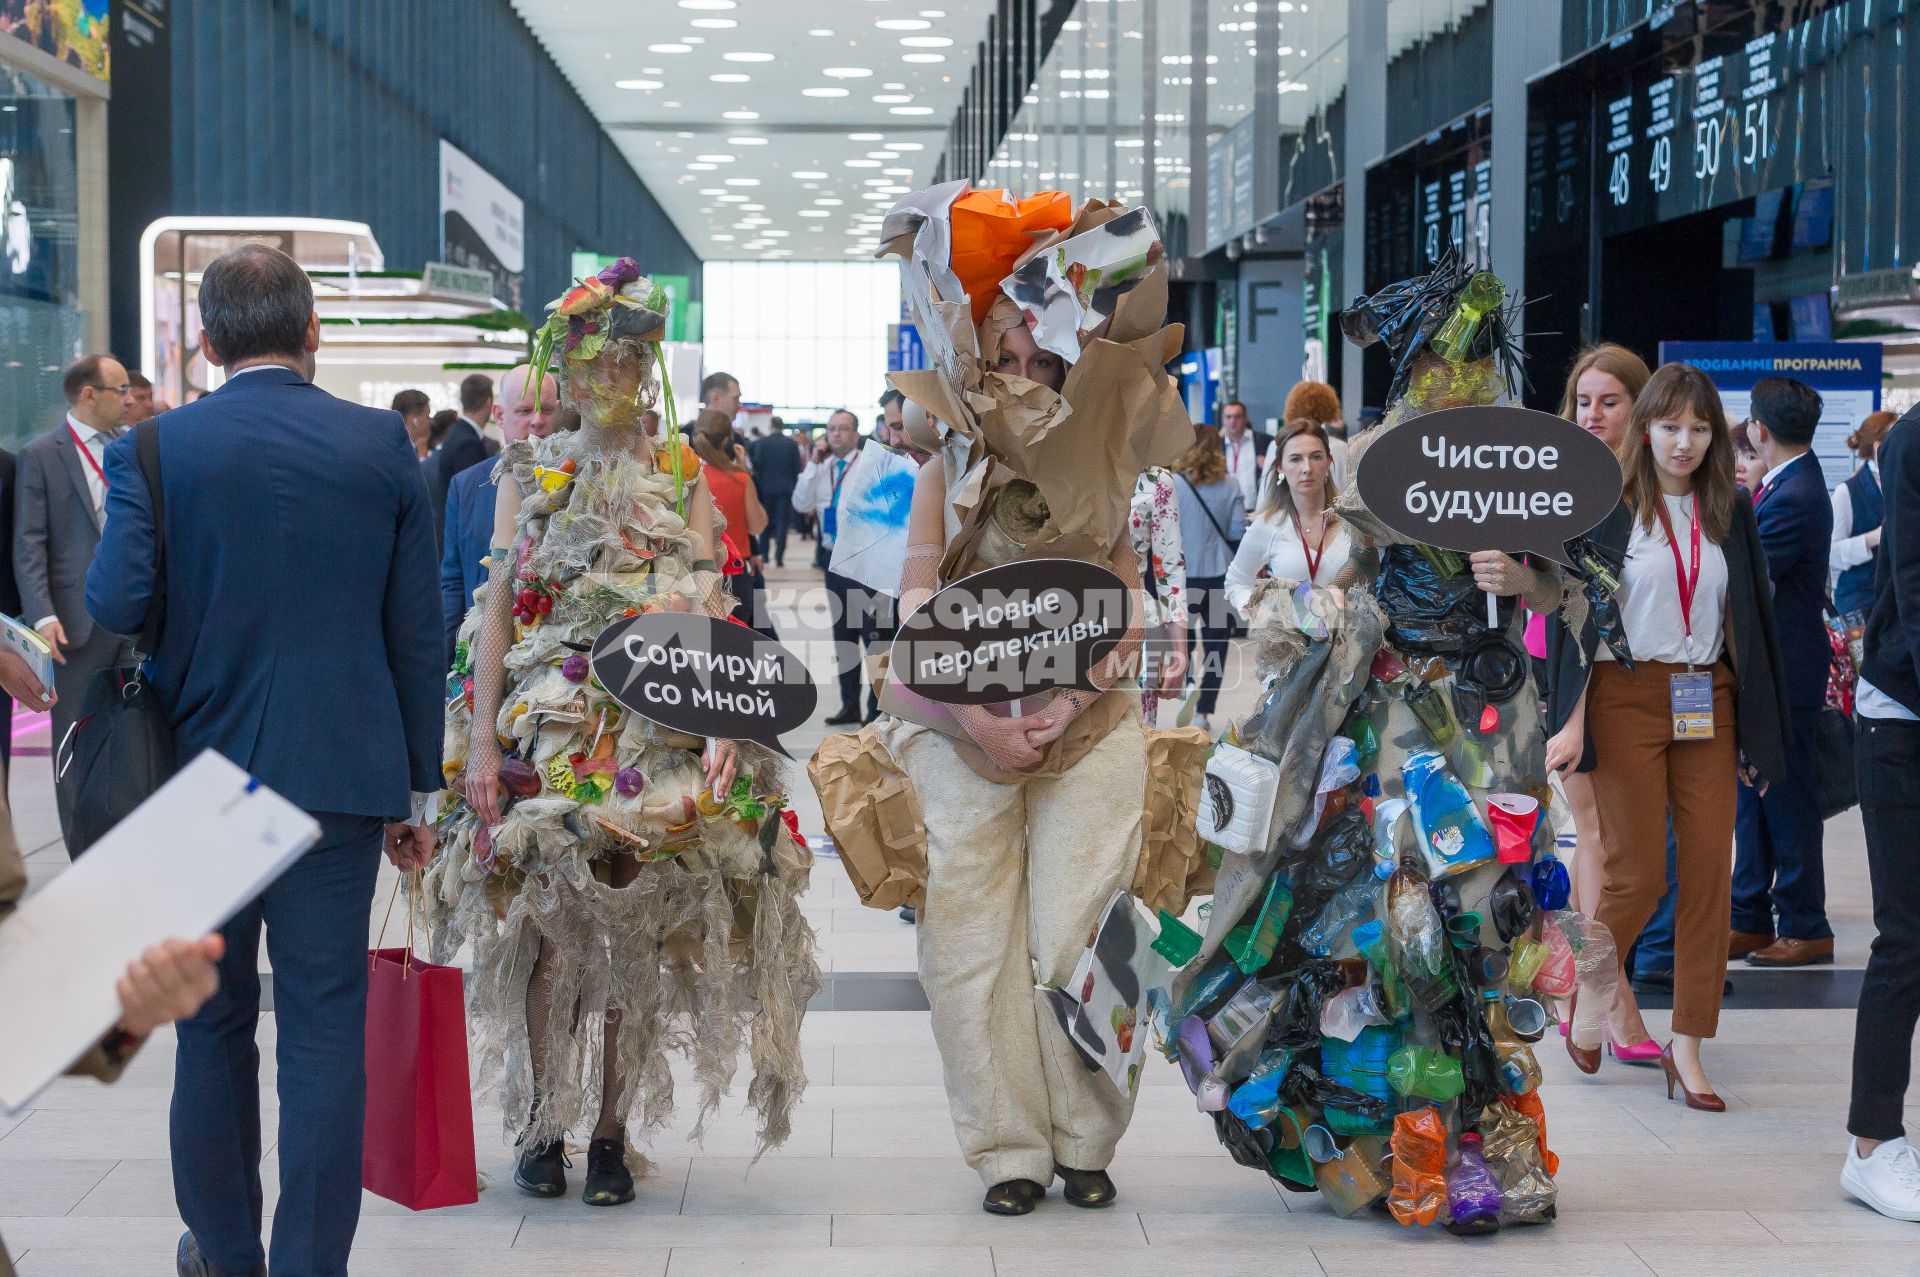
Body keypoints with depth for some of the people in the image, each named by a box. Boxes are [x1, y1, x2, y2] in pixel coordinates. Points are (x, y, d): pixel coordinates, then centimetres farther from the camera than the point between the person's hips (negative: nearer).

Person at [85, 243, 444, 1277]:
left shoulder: (155, 447, -6)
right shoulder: (382, 444, -2)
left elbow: (116, 604, -16)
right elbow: (416, 630, 0)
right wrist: (416, 787, 8)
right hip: (341, 772, 0)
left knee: (212, 1023, 15)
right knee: (324, 1026, 4)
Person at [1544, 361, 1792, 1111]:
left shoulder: (1728, 514, 9)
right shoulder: (1607, 507, -2)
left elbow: (1747, 620, 12)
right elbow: (1579, 619, -4)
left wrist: (1752, 728, 8)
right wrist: (1574, 722, -12)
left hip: (1707, 702, 4)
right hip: (1628, 697, -4)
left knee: (1709, 868, -1)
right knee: (1637, 871, -5)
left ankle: (1687, 1047, 6)